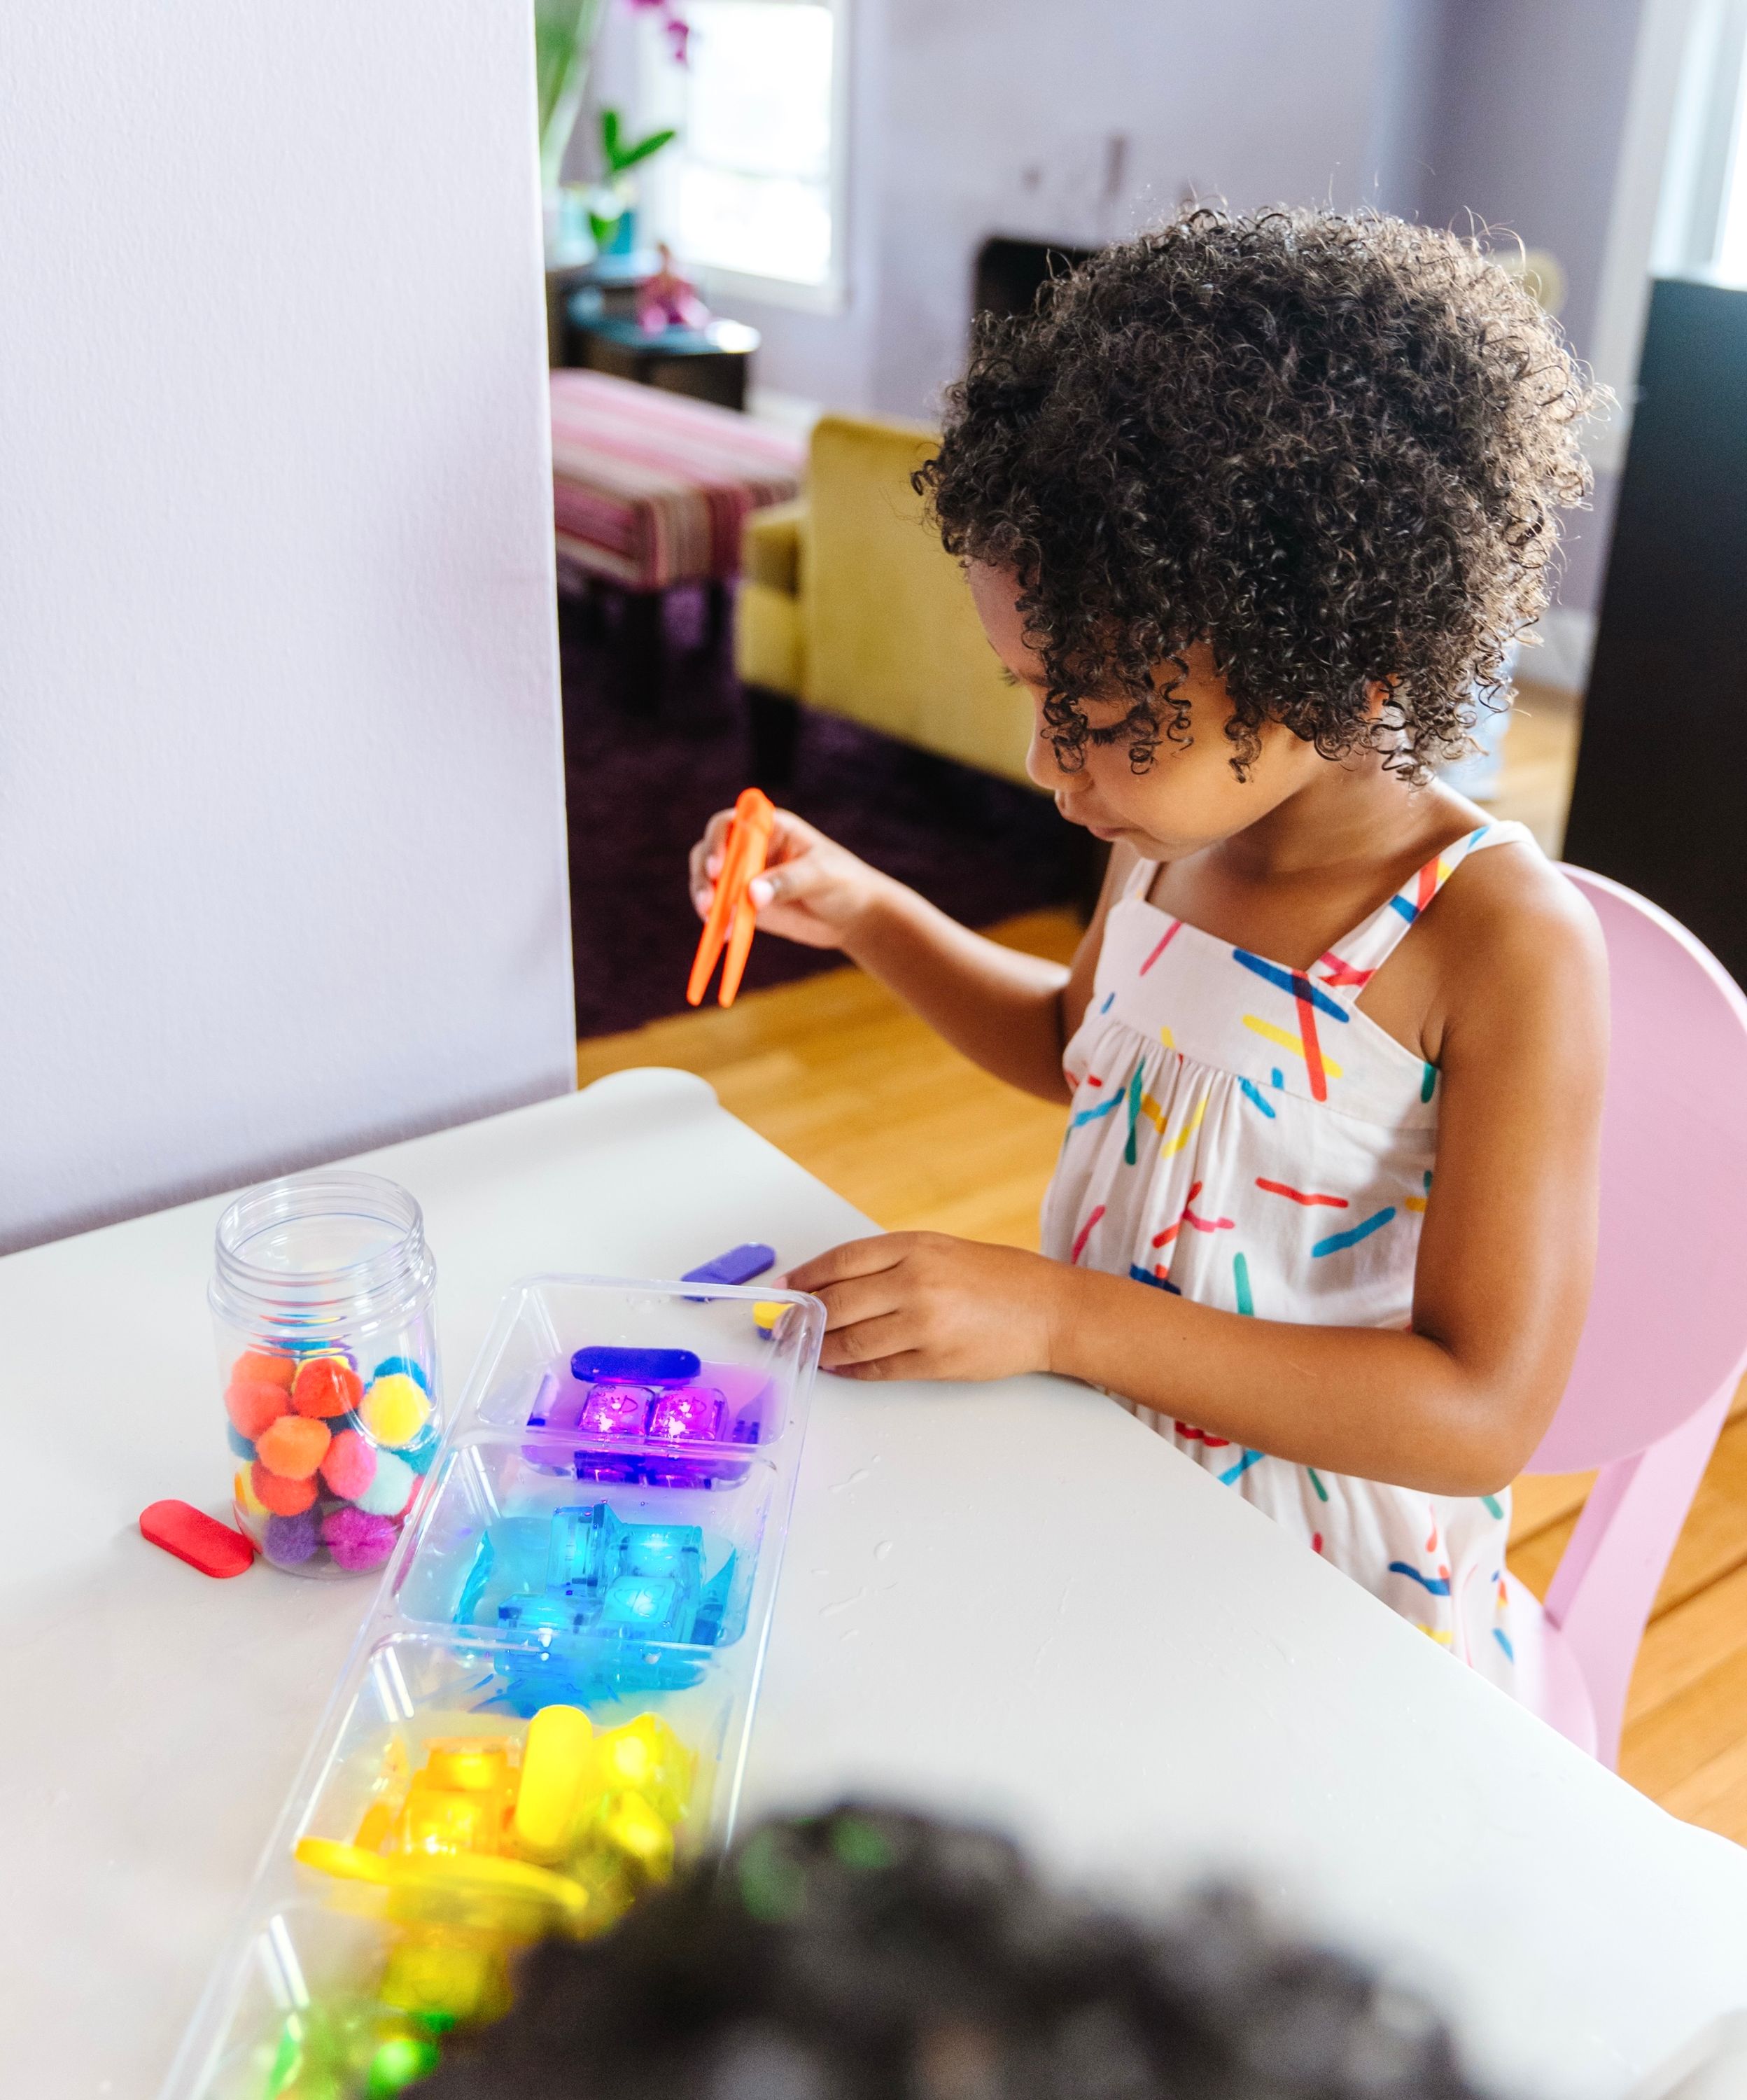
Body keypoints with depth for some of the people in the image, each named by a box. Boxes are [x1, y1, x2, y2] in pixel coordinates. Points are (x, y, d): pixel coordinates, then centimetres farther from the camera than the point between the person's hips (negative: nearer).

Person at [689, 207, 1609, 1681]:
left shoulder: (1507, 947, -21)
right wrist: (865, 915, 8)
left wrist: (1058, 1315, -26)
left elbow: (1484, 1414, -23)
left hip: (1329, 1604, -6)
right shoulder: (1174, 832, 0)